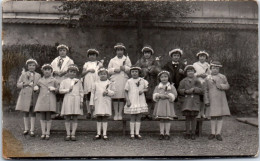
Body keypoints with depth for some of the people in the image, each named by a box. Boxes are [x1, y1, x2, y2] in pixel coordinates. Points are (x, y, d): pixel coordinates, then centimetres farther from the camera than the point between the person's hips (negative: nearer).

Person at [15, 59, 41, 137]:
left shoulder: (38, 75, 10)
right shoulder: (23, 74, 8)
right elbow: (18, 84, 5)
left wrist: (37, 88, -11)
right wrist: (25, 84, -12)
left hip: (34, 96, 0)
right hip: (25, 95, 0)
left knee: (33, 113, -1)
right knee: (25, 113, 6)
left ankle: (32, 130, 2)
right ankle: (26, 129, 17)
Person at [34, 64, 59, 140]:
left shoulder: (54, 80, 12)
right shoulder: (40, 81, 18)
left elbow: (58, 90, 12)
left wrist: (54, 89, -6)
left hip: (50, 100, -2)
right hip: (41, 100, 2)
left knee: (48, 117, -3)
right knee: (42, 117, 0)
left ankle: (48, 133, 1)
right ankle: (43, 133, 2)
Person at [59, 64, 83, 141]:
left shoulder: (78, 81, 14)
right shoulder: (64, 81, 12)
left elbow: (81, 92, 11)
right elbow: (60, 90, 2)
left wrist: (81, 101, 3)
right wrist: (68, 90, -11)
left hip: (76, 100, 0)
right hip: (67, 99, 0)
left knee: (75, 118, -1)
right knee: (67, 118, -2)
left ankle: (73, 134, 1)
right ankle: (68, 134, 1)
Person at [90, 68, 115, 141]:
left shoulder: (110, 83, 8)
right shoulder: (96, 83, 10)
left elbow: (113, 92, 4)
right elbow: (93, 93, 9)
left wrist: (107, 92, -16)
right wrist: (92, 103, 4)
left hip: (106, 103, -1)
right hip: (98, 102, 1)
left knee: (105, 118, 0)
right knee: (98, 118, 3)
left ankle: (105, 134, 4)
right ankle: (98, 134, 9)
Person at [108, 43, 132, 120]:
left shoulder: (127, 59, 17)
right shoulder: (112, 60, 17)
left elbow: (131, 69, 9)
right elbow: (109, 70, 11)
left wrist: (125, 68, -8)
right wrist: (114, 70, -6)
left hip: (124, 80, 0)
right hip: (114, 80, 0)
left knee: (122, 97, -4)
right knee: (115, 97, -5)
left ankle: (120, 114, 2)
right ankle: (116, 113, 1)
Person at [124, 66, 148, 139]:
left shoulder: (142, 80, 4)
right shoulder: (129, 81, -2)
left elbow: (147, 88, 11)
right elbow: (126, 92, -1)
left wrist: (143, 90, -11)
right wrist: (128, 101, -10)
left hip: (140, 102, 2)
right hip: (132, 102, -2)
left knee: (138, 118, 7)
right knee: (132, 118, 2)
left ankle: (137, 133, 13)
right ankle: (132, 134, 8)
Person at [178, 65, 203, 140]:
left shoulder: (197, 81, 9)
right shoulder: (183, 81, 10)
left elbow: (201, 91, 2)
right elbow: (179, 90, 4)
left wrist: (194, 89, -12)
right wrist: (186, 91, -12)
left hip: (195, 101, 0)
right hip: (186, 101, 0)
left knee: (193, 117, -2)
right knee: (187, 117, 1)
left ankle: (193, 133, 4)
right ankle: (187, 133, 7)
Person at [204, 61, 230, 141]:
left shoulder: (222, 77, 7)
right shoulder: (208, 78, 8)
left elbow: (227, 86, 3)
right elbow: (206, 90, 5)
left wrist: (220, 85, -14)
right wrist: (206, 101, -3)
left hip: (221, 100, 0)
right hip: (212, 100, 0)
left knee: (220, 116, -1)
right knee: (212, 116, 3)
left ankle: (218, 133, 1)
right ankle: (213, 133, 9)